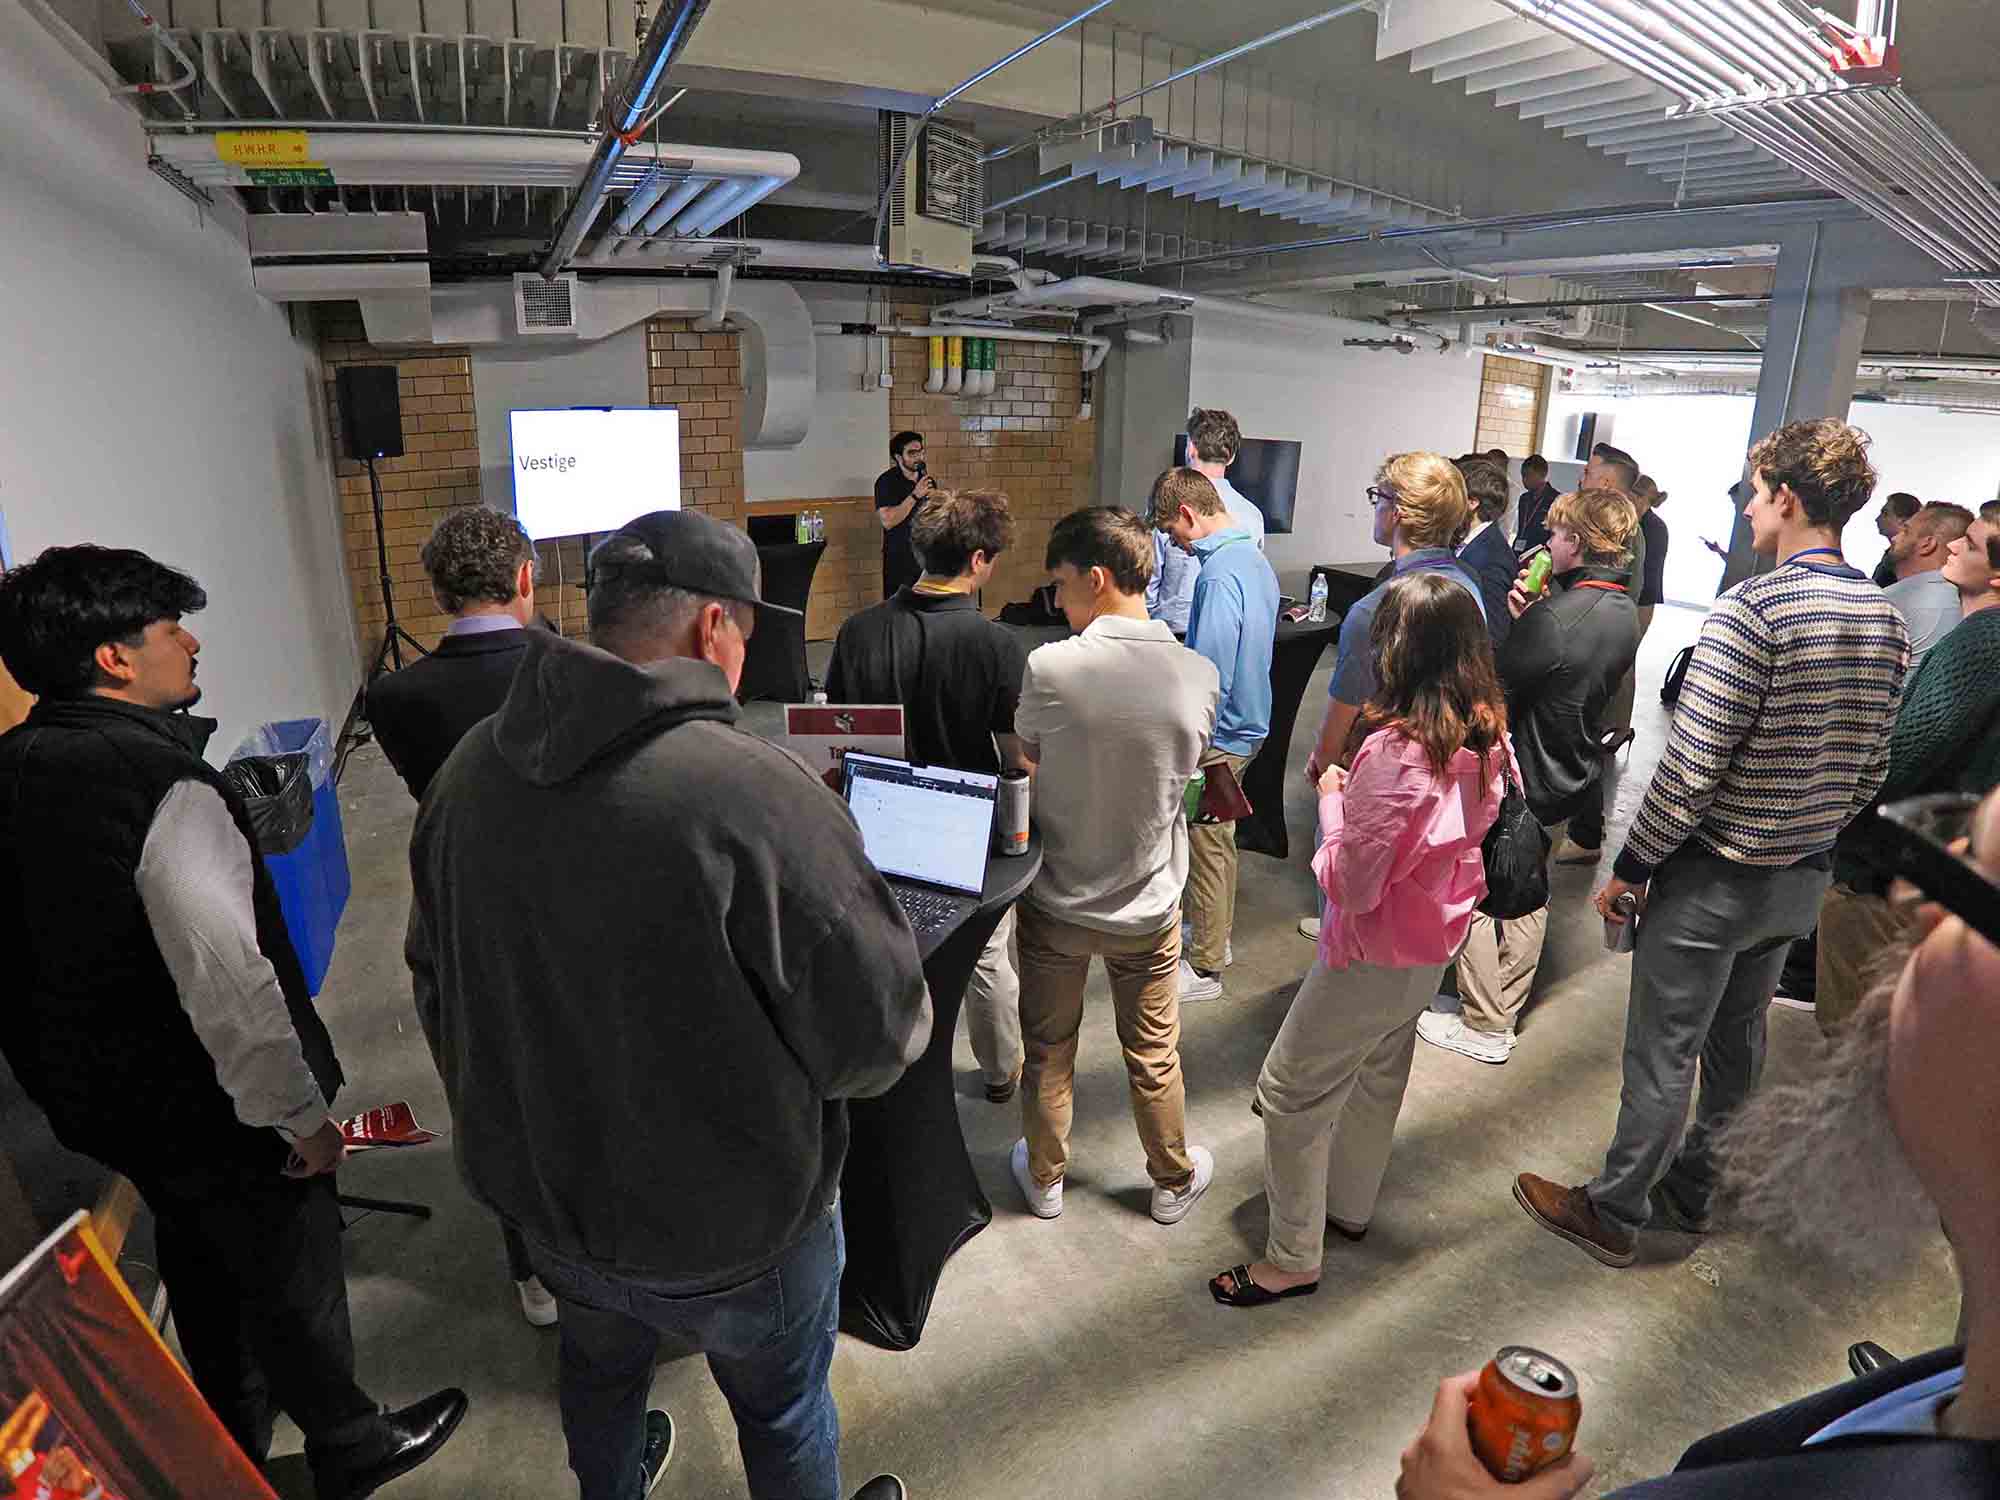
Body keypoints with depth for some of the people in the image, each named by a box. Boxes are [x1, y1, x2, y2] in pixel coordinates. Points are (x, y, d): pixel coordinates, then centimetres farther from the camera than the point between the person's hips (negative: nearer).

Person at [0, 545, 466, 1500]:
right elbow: (227, 982, -32)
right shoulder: (165, 787, -29)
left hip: (98, 1100, 9)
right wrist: (303, 1116, -20)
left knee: (202, 1268, 29)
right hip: (215, 1112, -8)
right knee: (294, 1280, 14)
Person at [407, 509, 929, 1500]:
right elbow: (880, 1035, -25)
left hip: (539, 1191, 6)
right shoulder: (756, 794, -33)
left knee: (599, 1370, 34)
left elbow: (435, 977, 4)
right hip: (727, 1224, -6)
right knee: (781, 1411, 23)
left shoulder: (470, 769, -11)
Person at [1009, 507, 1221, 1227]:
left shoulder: (1049, 667, -23)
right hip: (1148, 905, 2)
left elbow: (1027, 759, -7)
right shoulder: (1198, 675, -14)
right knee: (1154, 1055, 21)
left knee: (1048, 1046, 21)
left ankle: (1044, 1176, 40)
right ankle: (1173, 1181, 41)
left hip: (1056, 902, -1)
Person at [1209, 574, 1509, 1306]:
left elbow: (1352, 886, -26)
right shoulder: (1484, 736, -5)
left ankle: (1293, 1259, 19)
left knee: (1289, 1089, 6)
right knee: (1377, 1076, 26)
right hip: (1434, 945, 9)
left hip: (1375, 957, -8)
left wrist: (1332, 801, -12)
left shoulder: (1391, 751, -31)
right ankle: (1349, 1207, 46)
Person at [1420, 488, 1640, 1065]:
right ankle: (1502, 1012, 33)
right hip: (1568, 781, 9)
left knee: (1473, 897, 5)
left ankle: (1484, 1028, 15)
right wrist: (1527, 621, 1)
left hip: (1517, 781, -9)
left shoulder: (1554, 617, -26)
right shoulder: (1625, 616, 2)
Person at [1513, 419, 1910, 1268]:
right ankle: (1689, 1189, 40)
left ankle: (1613, 1214, 21)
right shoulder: (1885, 619, 3)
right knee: (1736, 1044, 22)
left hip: (1715, 877, -8)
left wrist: (1629, 868, -14)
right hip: (1802, 880, 8)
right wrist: (1811, 841, 21)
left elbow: (1691, 767, -24)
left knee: (1663, 1054, 5)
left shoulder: (1751, 609, -23)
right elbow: (1870, 771, 10)